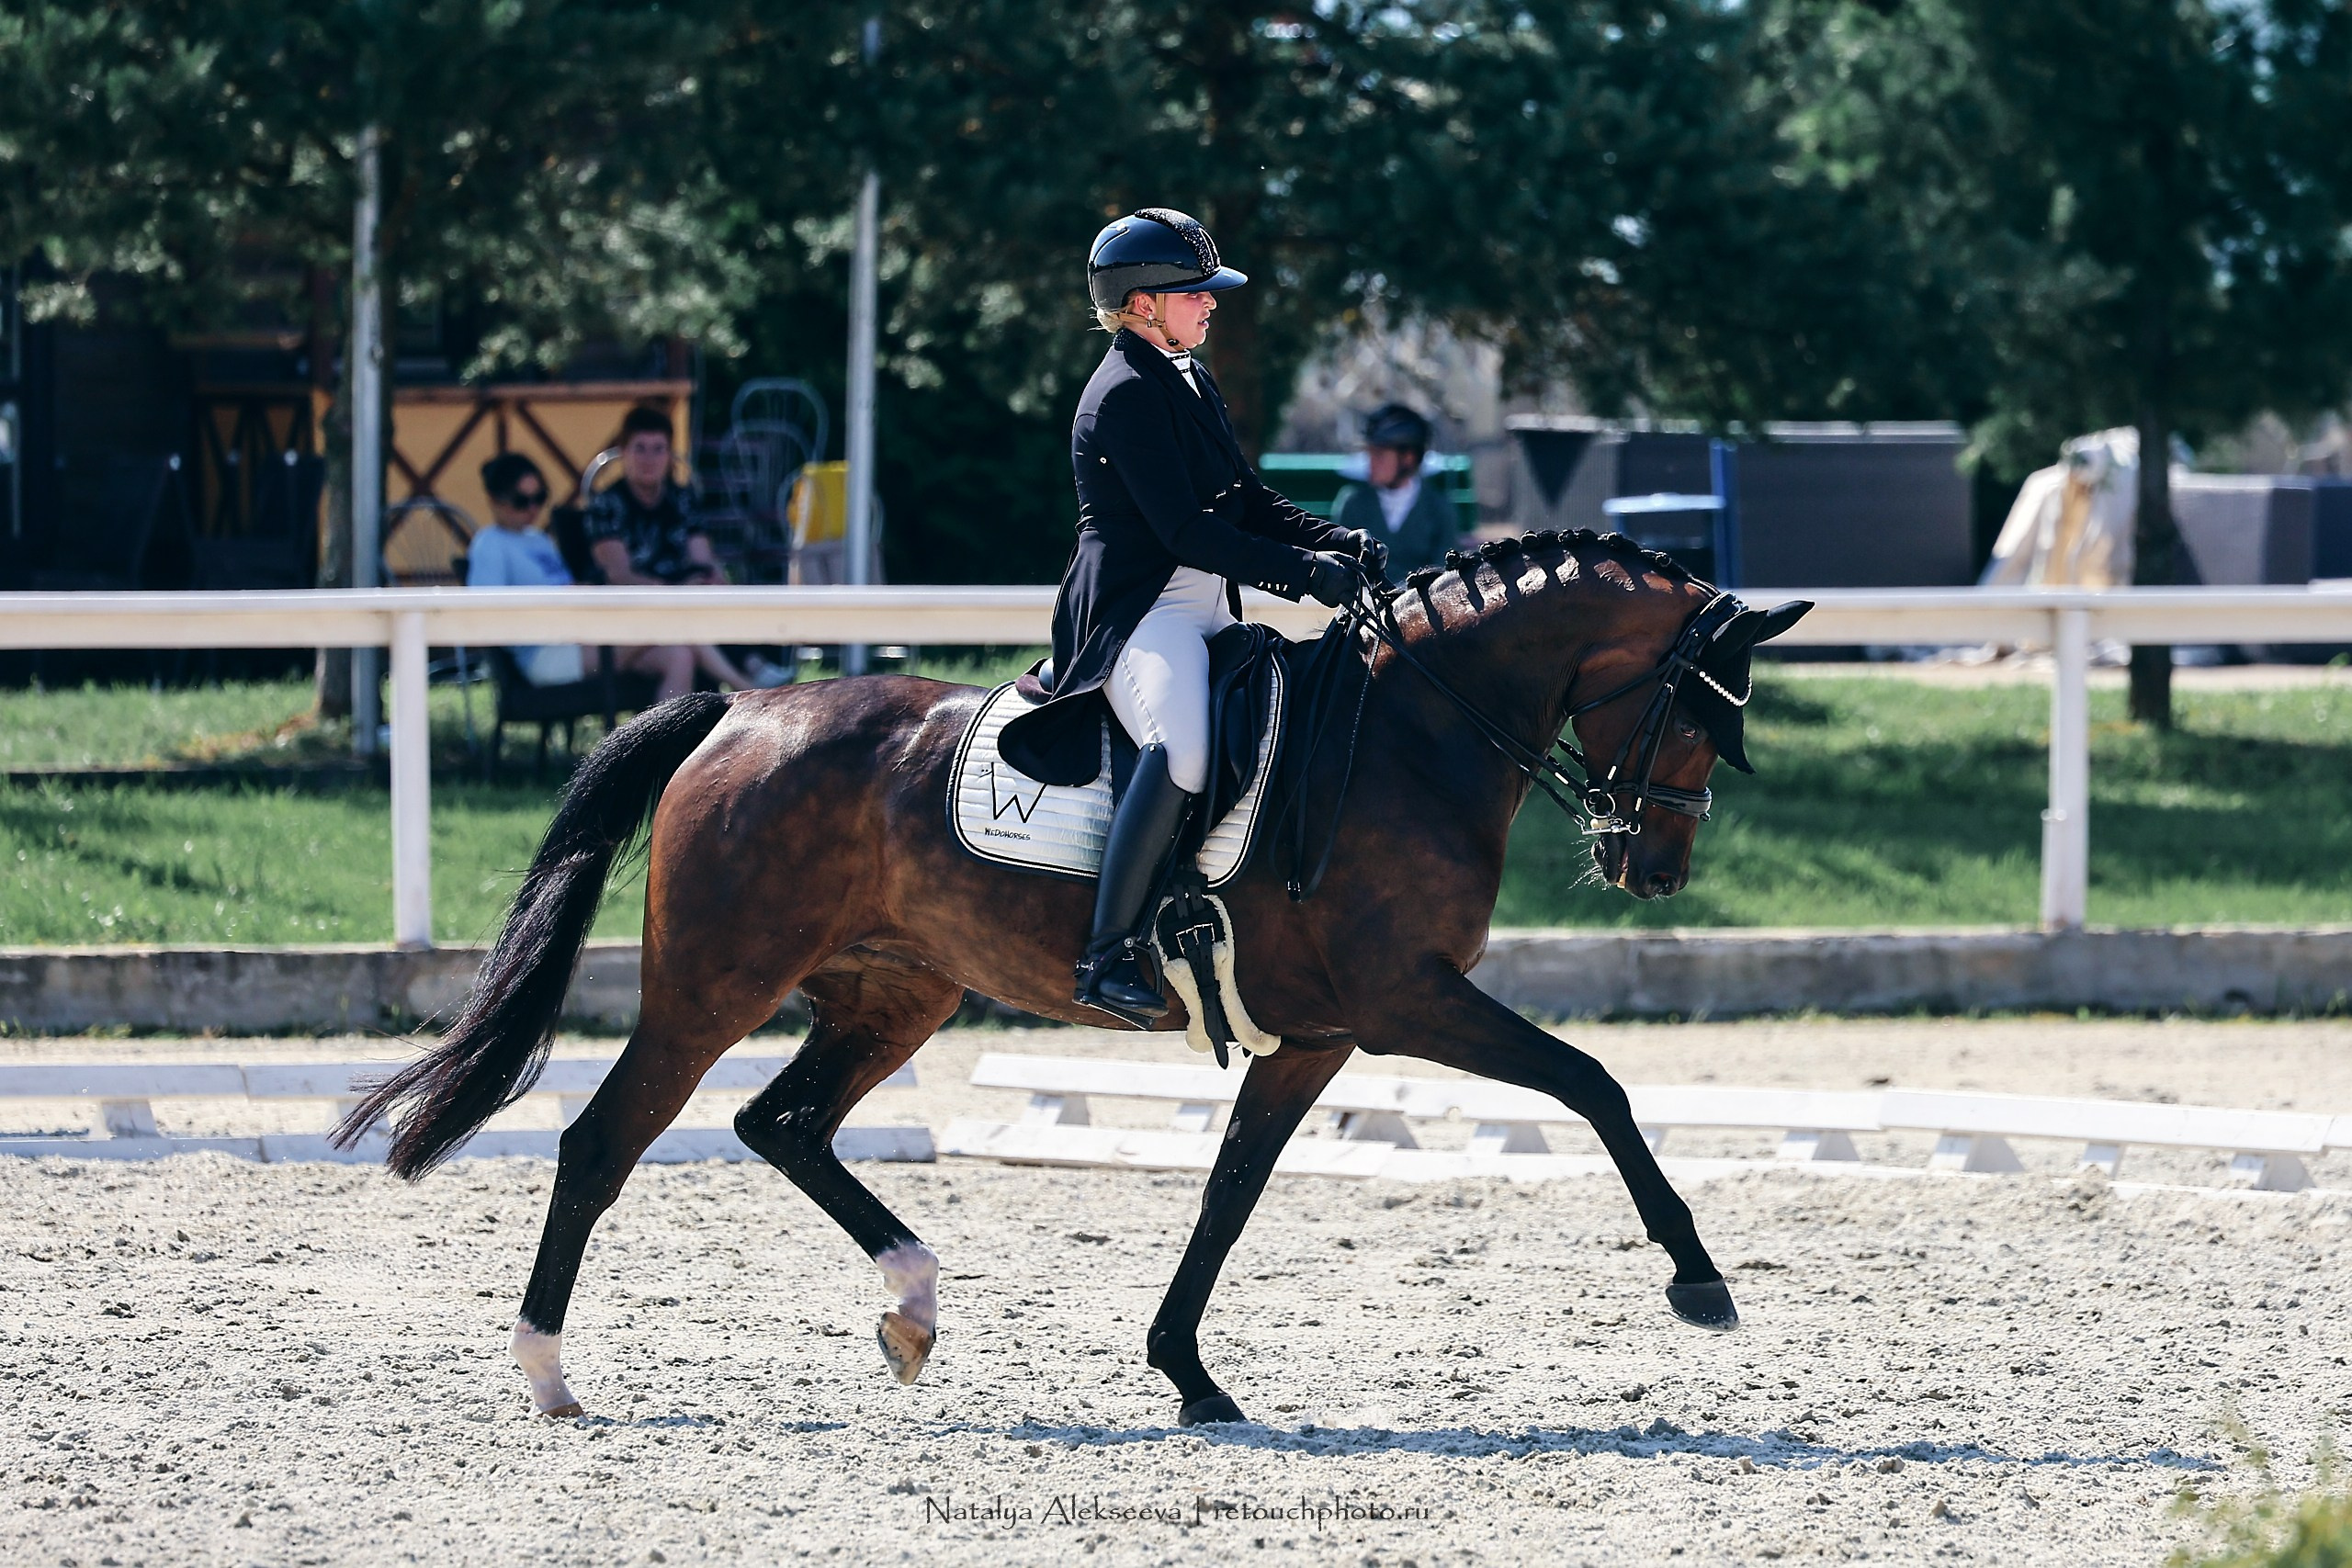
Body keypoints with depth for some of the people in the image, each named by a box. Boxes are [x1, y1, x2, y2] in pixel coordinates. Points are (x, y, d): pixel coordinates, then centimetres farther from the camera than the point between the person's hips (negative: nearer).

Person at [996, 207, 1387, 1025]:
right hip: (1137, 613, -11)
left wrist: (1342, 544, 4)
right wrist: (1303, 572, -21)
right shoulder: (1125, 395, -12)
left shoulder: (1190, 381, 19)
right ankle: (1109, 954, -35)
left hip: (1207, 615, 11)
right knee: (1182, 748, -35)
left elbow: (1251, 503, 20)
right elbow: (1186, 532, -19)